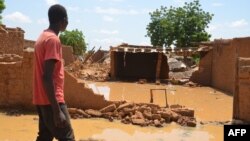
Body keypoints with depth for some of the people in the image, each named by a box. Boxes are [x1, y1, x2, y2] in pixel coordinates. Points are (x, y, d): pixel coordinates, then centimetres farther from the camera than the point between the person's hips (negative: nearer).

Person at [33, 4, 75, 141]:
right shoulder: (53, 40, -16)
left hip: (42, 100, 9)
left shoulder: (43, 37, 13)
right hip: (52, 101, -9)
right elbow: (47, 77, -23)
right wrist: (57, 111, -23)